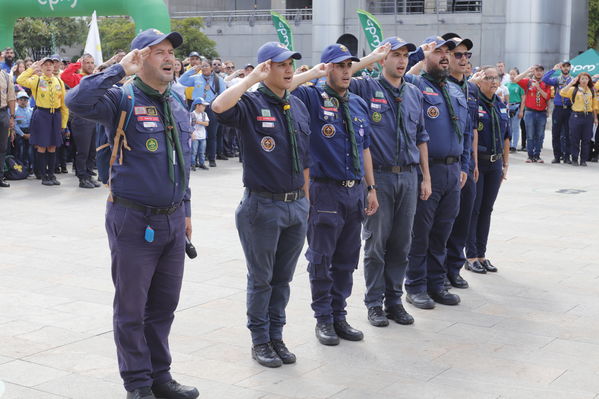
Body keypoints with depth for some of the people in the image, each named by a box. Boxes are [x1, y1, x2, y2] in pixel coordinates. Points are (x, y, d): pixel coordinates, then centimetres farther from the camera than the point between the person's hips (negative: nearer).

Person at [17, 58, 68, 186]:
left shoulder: (59, 81, 9)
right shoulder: (37, 80, 1)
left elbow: (64, 104, 11)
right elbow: (20, 80, -18)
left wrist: (64, 122, 9)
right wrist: (32, 68, -11)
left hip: (55, 115, 3)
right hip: (41, 115, -3)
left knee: (52, 147, 7)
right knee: (42, 147, -1)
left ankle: (51, 174, 16)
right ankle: (43, 176, 6)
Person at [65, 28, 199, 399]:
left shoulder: (178, 104, 11)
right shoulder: (123, 99, -9)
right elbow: (78, 101, -30)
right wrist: (120, 70, -21)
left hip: (173, 220, 6)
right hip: (134, 220, -6)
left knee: (164, 305, 15)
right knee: (132, 308, 6)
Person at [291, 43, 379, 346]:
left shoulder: (359, 104, 13)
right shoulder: (312, 99, -5)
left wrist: (371, 188, 14)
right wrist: (314, 73, -14)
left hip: (355, 190, 6)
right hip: (325, 191, -6)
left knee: (347, 259, 12)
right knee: (321, 259, 4)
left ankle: (339, 315, 24)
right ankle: (323, 319, 16)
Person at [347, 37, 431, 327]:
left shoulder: (415, 94, 13)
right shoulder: (367, 88, -2)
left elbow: (421, 137, 16)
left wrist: (426, 177, 11)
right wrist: (369, 60, -13)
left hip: (408, 176, 4)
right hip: (379, 176, -4)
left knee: (401, 243, 9)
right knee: (376, 243, 2)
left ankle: (394, 299, 20)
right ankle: (374, 303, 13)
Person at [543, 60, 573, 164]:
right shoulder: (556, 79, 8)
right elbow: (544, 79, -8)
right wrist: (554, 69, -7)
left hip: (569, 109, -1)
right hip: (558, 109, 1)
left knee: (567, 134, 1)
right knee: (556, 134, 2)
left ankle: (566, 156, 8)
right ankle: (557, 156, 9)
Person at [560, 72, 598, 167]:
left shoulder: (592, 91, 12)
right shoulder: (574, 90, 3)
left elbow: (594, 105, 16)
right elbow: (562, 93, -13)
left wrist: (595, 117, 12)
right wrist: (571, 83, -12)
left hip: (588, 116, 3)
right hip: (577, 116, -3)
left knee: (586, 139, 3)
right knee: (575, 139, 1)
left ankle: (583, 160, 11)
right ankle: (574, 159, 10)